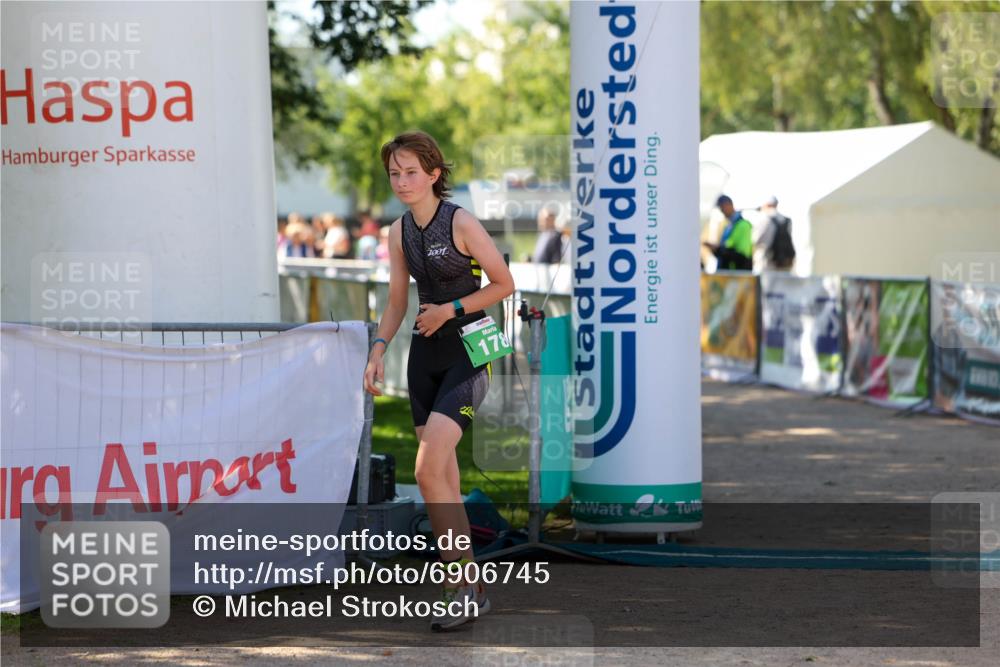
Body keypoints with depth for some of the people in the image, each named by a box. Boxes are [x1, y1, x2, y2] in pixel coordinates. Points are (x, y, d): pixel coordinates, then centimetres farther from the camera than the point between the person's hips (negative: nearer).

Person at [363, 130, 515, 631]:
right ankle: (466, 587, 17)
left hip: (468, 354, -7)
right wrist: (377, 351, 4)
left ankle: (466, 586, -13)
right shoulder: (399, 231, 8)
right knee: (444, 480, 8)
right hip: (425, 355, 7)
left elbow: (504, 284, -7)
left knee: (428, 470, -19)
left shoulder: (461, 223, -12)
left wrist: (450, 309, -14)